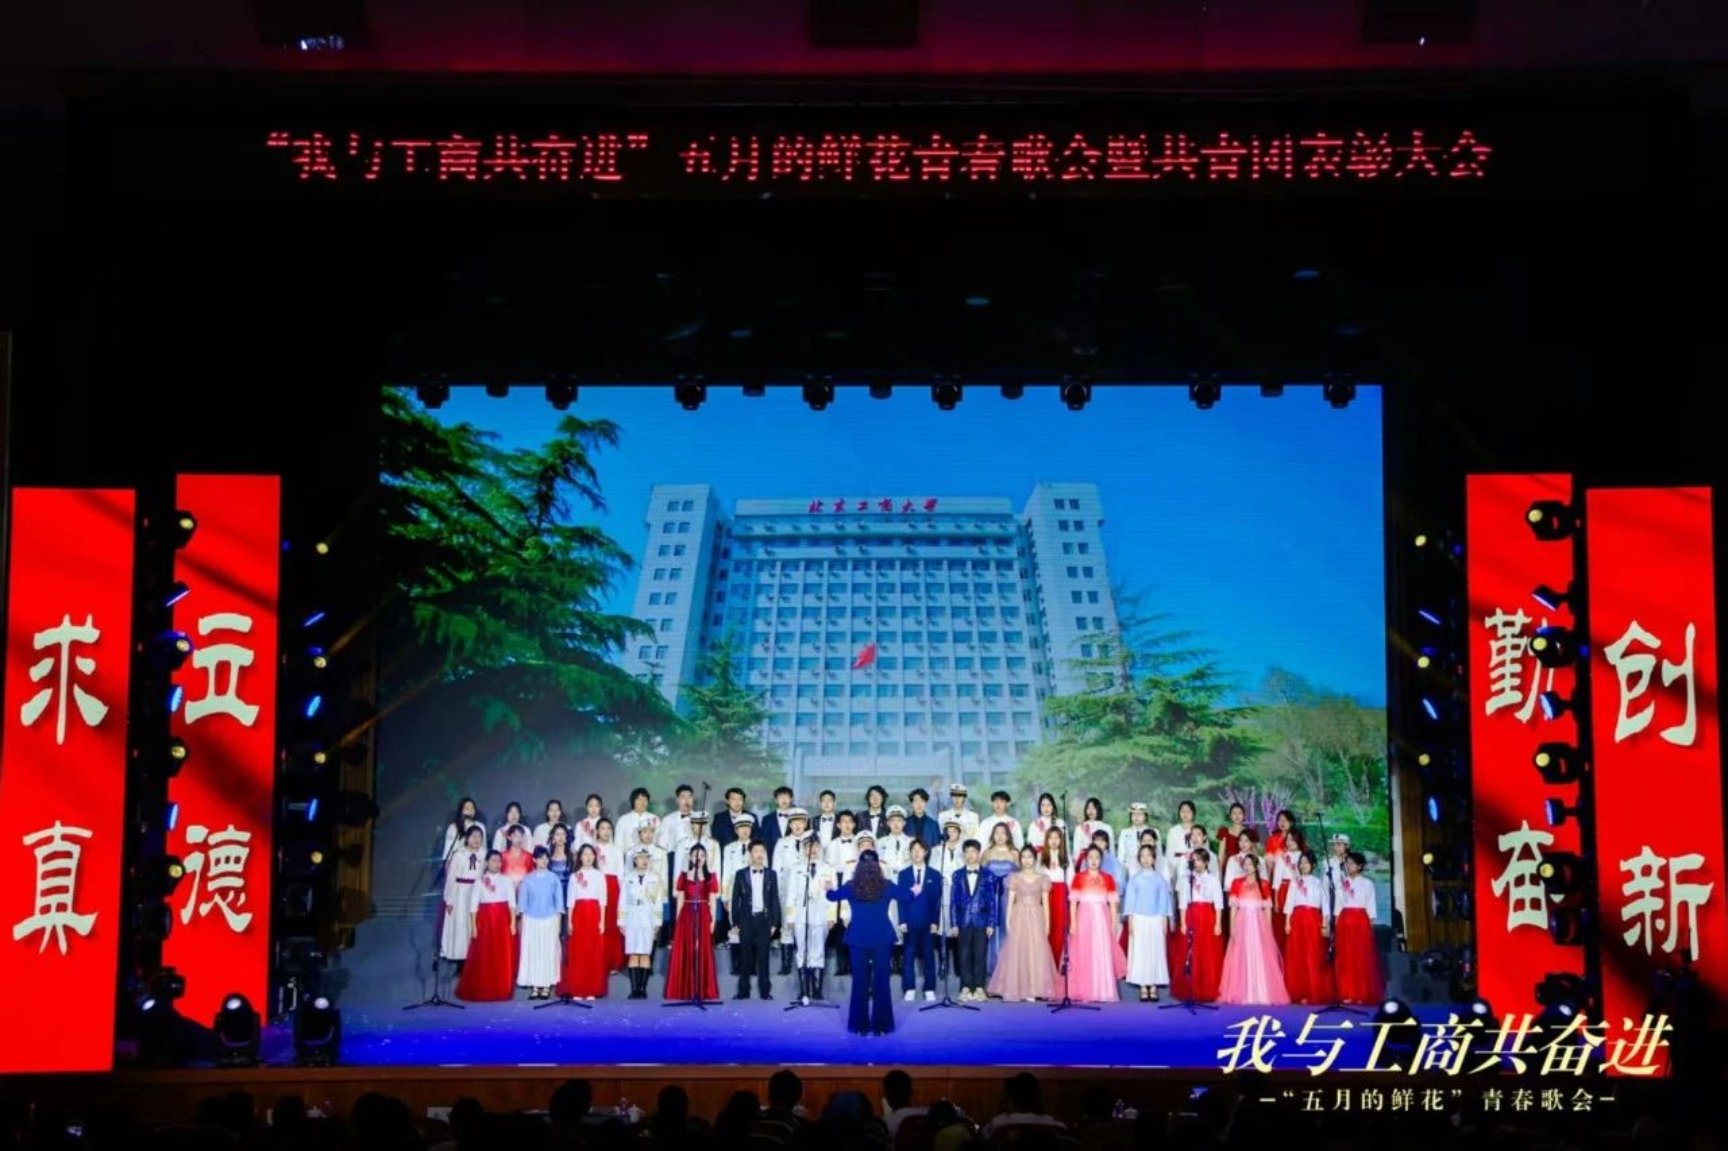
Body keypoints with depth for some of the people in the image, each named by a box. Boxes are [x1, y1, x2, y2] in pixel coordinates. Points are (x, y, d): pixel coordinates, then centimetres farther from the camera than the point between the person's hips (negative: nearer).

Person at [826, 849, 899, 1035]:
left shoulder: (851, 888, -1)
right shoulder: (886, 886, -2)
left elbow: (832, 896, 17)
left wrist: (828, 888, 40)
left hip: (858, 939, 0)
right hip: (882, 938, 0)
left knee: (860, 982, 8)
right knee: (881, 981, 5)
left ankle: (860, 1024, 10)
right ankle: (881, 1025, 5)